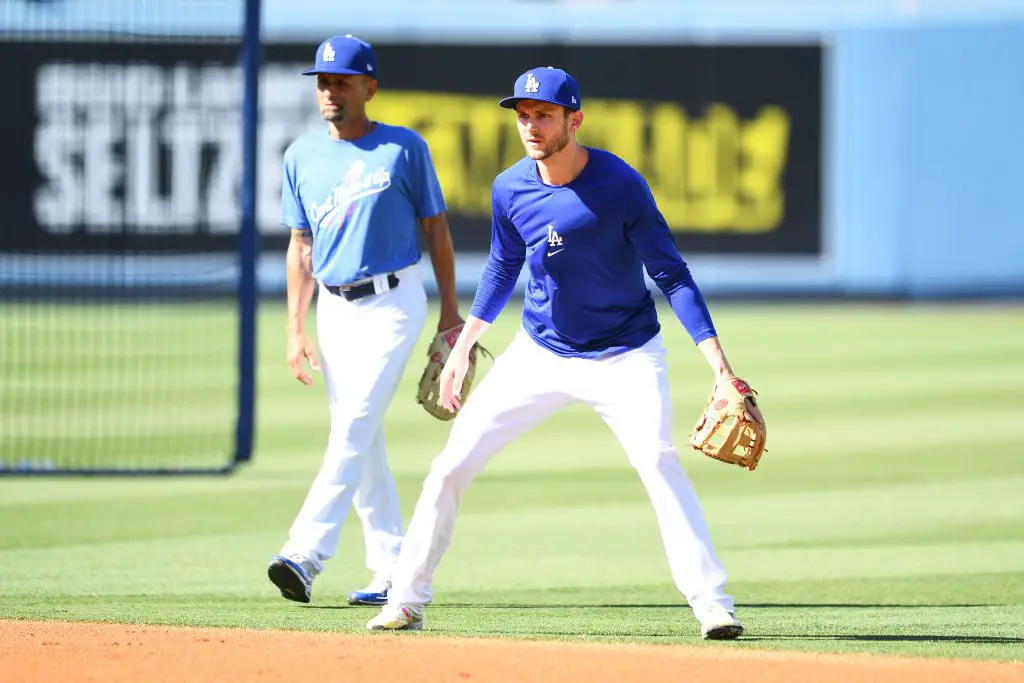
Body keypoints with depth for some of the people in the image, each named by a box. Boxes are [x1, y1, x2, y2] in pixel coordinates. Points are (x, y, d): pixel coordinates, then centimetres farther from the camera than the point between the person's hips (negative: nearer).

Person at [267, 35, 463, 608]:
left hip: (392, 303, -6)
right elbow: (301, 246, 11)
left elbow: (436, 227, 1)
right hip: (335, 310, 6)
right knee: (361, 442, 5)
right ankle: (395, 574, 11)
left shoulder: (404, 148, -4)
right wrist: (296, 329, 4)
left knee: (355, 426, -17)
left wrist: (451, 313, -1)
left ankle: (306, 555, -28)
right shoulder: (303, 156, 8)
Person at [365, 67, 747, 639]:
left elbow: (671, 273, -16)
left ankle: (712, 602, -24)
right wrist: (464, 346, 16)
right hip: (540, 352, 4)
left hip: (624, 356, -4)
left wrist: (718, 360, -24)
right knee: (452, 465, 0)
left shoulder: (621, 185, -19)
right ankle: (407, 602, 11)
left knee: (658, 461, -27)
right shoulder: (511, 190, -6)